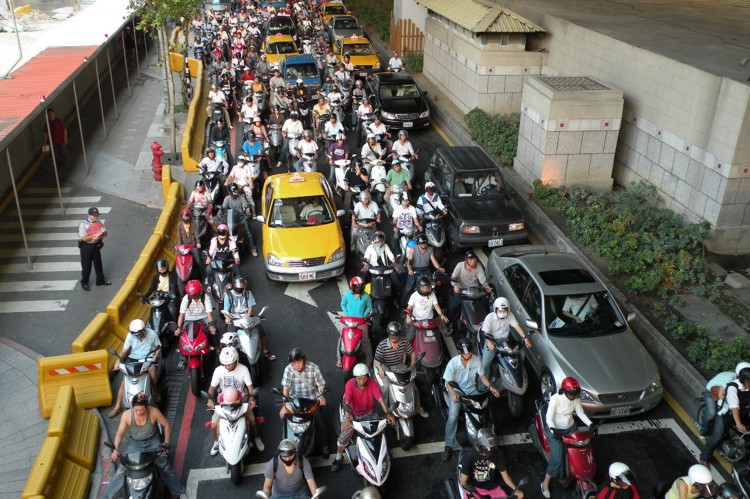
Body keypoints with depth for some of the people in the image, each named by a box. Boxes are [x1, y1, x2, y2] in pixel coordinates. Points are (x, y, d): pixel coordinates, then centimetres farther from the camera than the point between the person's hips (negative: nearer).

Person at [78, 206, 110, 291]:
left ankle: (100, 280, 32)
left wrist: (101, 234, -22)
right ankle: (84, 282, 20)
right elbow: (84, 238, -22)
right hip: (86, 246, -5)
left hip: (96, 245, 5)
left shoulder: (99, 222, -1)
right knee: (86, 265, 5)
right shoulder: (83, 224, -18)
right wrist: (95, 235, -31)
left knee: (98, 263, 17)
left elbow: (106, 233, 1)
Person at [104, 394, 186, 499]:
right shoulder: (127, 415, -21)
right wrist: (115, 449, -28)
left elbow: (167, 425, -11)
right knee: (121, 470, -8)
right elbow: (120, 433, -14)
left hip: (152, 442, -1)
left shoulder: (154, 412, -24)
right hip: (134, 443, 1)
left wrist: (166, 444, -15)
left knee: (166, 467, -7)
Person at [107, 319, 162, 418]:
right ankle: (117, 406, 5)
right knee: (124, 381, -8)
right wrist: (118, 361, -22)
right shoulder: (130, 336, -11)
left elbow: (158, 347, -2)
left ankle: (154, 390, -2)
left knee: (152, 370, -33)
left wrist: (154, 358, -17)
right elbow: (124, 350, -6)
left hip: (148, 358, -2)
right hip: (134, 358, 2)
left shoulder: (152, 334, -15)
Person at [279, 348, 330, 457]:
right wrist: (284, 405, -26)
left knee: (319, 422, -11)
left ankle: (324, 445, 10)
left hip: (313, 399, -1)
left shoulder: (313, 368, -11)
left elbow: (321, 384, -7)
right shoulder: (288, 369, -10)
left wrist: (321, 395, -29)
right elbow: (285, 388, -16)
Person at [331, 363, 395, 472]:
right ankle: (339, 457, 14)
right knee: (344, 436, -11)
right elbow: (347, 402, -32)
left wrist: (387, 413, -35)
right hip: (353, 414, -2)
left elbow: (380, 398, -22)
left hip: (369, 413, 2)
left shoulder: (372, 383, -17)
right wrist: (347, 418, -46)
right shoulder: (350, 384, -22)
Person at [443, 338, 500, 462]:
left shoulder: (476, 360, -11)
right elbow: (448, 382, -14)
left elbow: (481, 375, 3)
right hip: (456, 391, -3)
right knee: (452, 417, -20)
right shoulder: (453, 363, -20)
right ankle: (449, 445, -4)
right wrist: (453, 393, -34)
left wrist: (490, 386, -13)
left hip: (471, 389, 3)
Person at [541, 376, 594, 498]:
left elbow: (581, 413, 2)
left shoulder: (576, 398, -9)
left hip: (570, 427, 6)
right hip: (555, 429, -6)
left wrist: (591, 424, -12)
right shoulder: (555, 398, -26)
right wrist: (553, 431, -40)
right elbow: (549, 418, -25)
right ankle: (545, 483, 0)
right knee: (558, 457, -15)